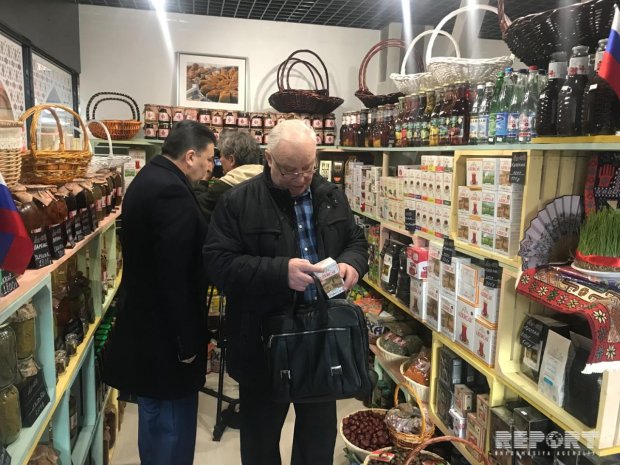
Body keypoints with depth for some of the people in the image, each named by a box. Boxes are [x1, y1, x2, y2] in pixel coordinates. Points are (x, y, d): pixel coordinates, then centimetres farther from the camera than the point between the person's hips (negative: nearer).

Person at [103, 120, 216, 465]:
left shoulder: (149, 179, 10)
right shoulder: (172, 191, -22)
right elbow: (175, 275, -26)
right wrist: (187, 341, -17)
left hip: (146, 322, 10)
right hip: (164, 333, -10)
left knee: (156, 417, 25)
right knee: (172, 424, 6)